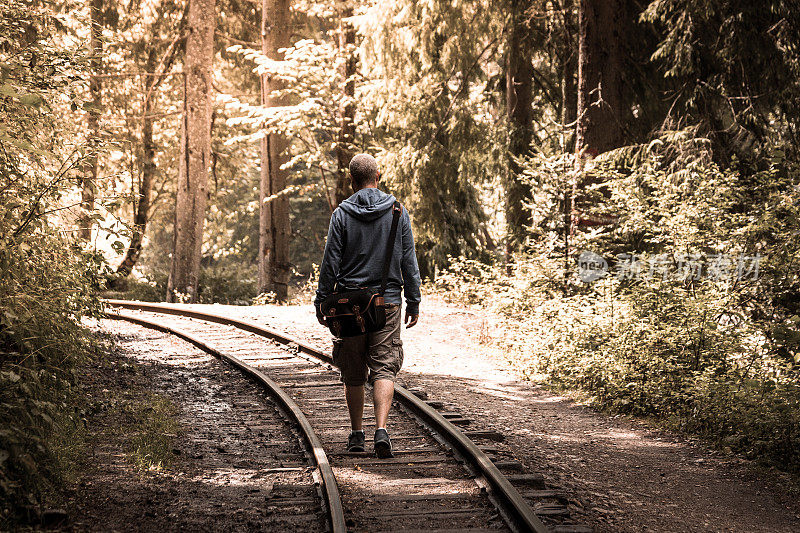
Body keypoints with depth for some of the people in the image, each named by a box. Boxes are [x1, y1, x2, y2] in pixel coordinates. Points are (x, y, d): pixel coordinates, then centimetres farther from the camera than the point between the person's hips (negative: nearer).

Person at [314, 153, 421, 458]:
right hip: (387, 302, 0)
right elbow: (409, 261, 3)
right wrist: (413, 301, 9)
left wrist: (322, 301, 4)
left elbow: (331, 262, -4)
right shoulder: (397, 212, 1)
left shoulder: (342, 214, -3)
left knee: (353, 374, 11)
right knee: (384, 369, -2)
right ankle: (381, 431, -19)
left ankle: (356, 434, 18)